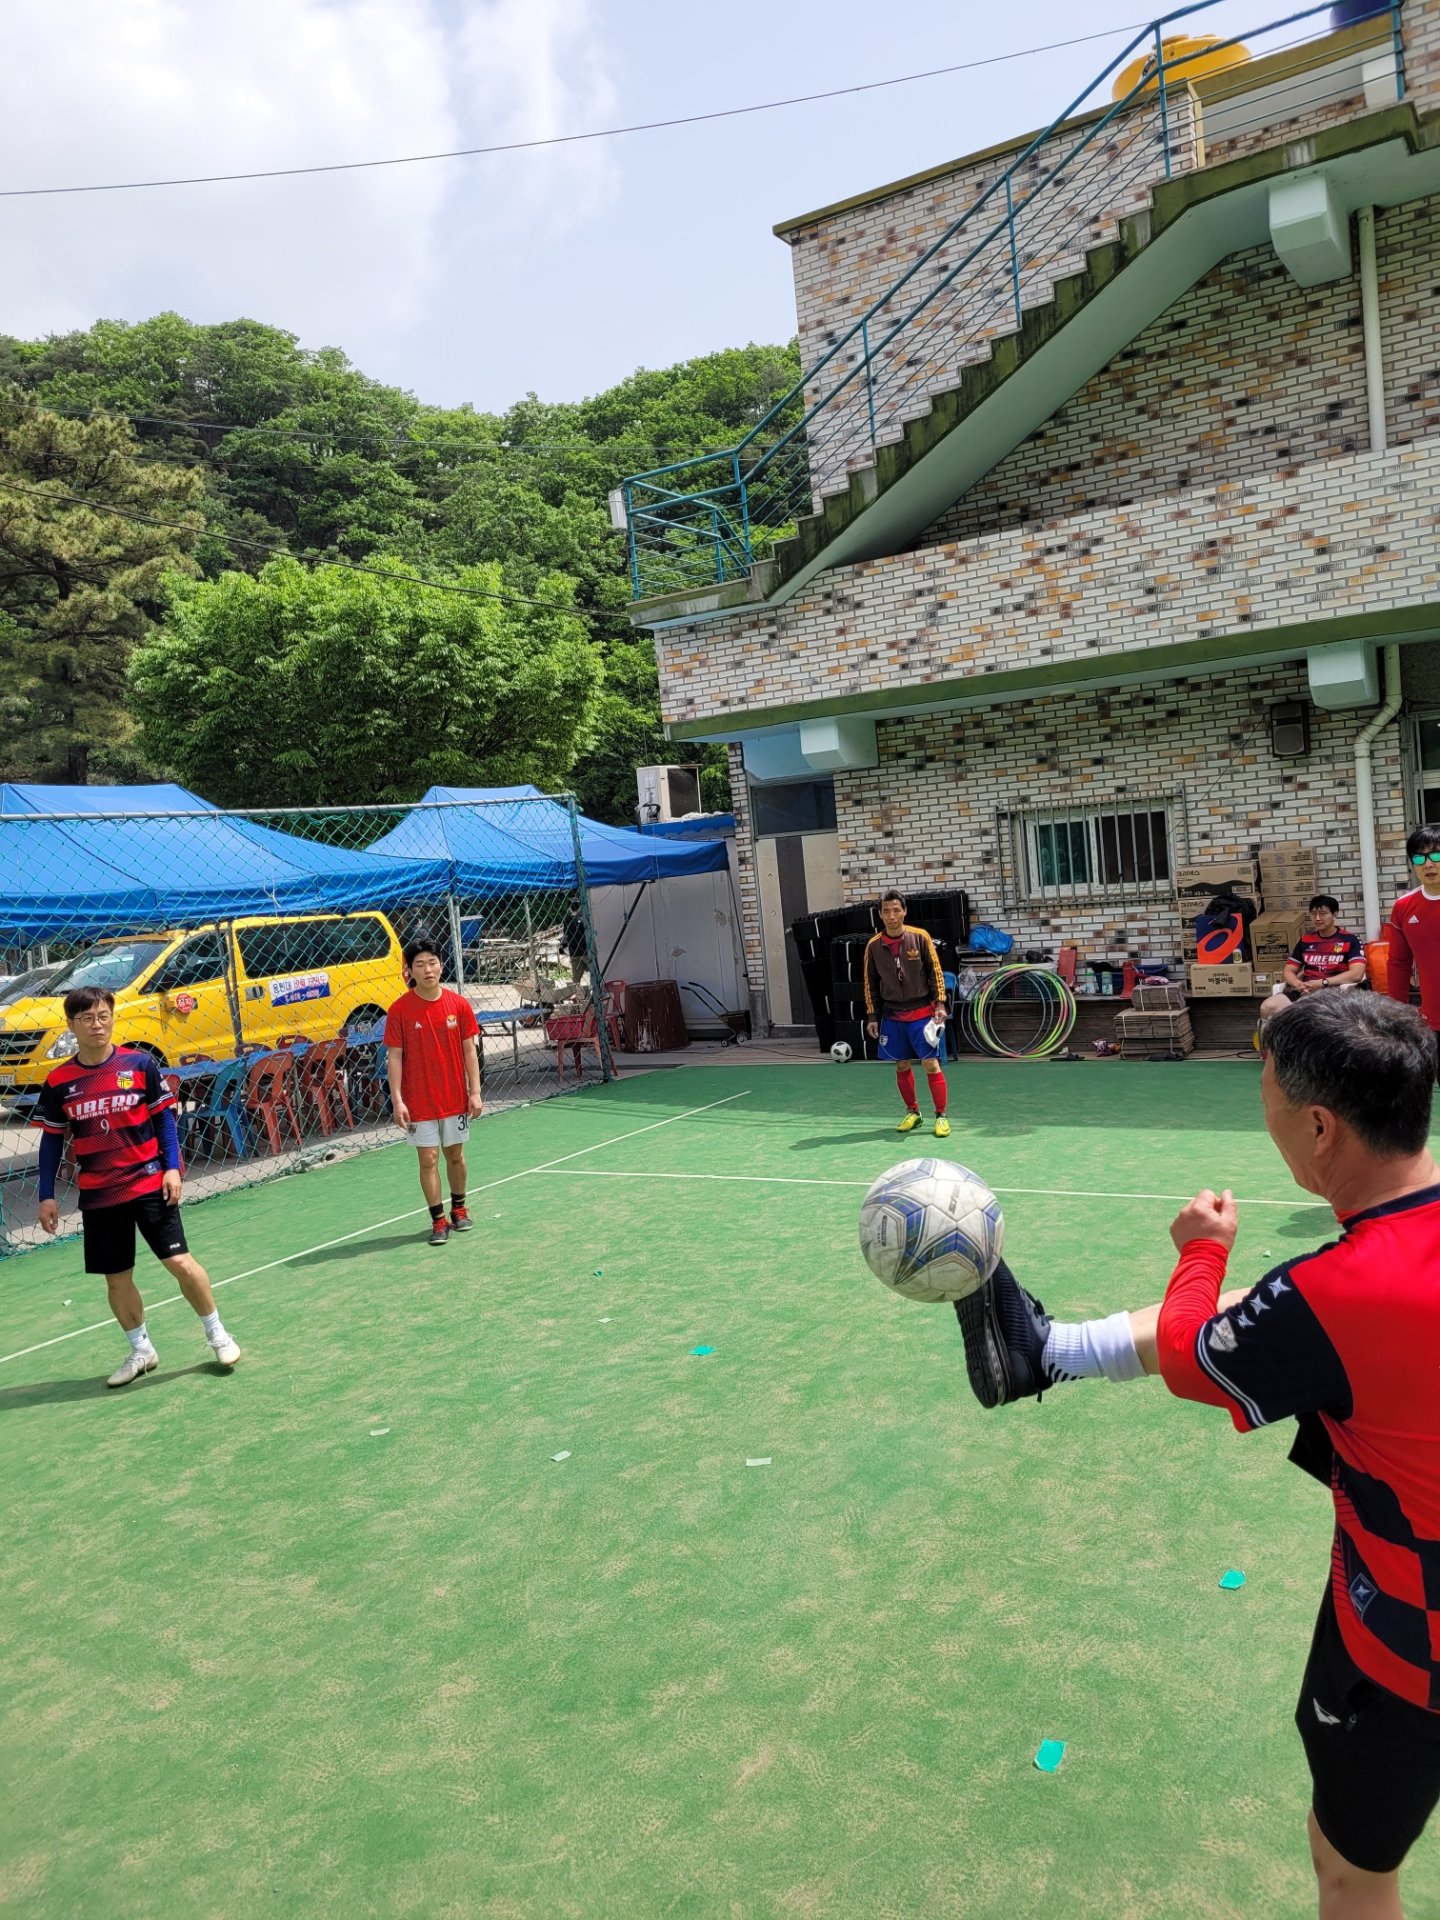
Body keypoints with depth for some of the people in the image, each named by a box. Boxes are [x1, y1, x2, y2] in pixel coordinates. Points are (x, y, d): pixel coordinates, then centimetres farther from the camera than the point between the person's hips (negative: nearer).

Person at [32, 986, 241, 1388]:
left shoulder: (140, 1064, -5)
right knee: (117, 1279, 10)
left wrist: (172, 1168, -8)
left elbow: (164, 1117, 1)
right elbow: (52, 1140, 7)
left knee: (180, 1262, -5)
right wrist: (47, 1196, 5)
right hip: (98, 1195, 2)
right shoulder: (59, 1081, -1)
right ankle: (141, 1351, 29)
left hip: (149, 1183, -2)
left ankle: (217, 1335, 15)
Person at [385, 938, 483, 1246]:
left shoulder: (459, 1004, -3)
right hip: (419, 1102, -2)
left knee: (455, 1155, 15)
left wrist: (475, 1092, -3)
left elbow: (469, 1050, 1)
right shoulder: (400, 1010, -9)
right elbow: (394, 1056, -6)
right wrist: (397, 1100, -11)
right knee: (428, 1159, 1)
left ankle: (459, 1209, 34)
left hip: (455, 1098, 2)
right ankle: (438, 1221, 12)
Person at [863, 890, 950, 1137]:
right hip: (892, 1017, 3)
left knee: (931, 1064, -6)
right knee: (902, 1066, 8)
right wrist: (872, 1016, 5)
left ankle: (941, 1116, 4)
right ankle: (912, 1112, 24)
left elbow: (936, 972, 0)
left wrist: (940, 1004, -7)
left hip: (922, 1013, -2)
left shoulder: (920, 937, -4)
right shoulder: (874, 946, 1)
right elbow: (871, 984, 8)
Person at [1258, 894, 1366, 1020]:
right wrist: (1298, 984, -6)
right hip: (1305, 991, 4)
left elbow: (1356, 974, -6)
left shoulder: (1349, 940, 6)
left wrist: (1322, 983, -14)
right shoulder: (1305, 940, 20)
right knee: (1267, 1008, -26)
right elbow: (1288, 971, 19)